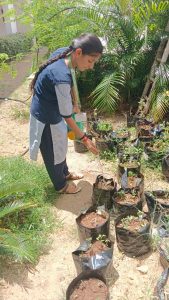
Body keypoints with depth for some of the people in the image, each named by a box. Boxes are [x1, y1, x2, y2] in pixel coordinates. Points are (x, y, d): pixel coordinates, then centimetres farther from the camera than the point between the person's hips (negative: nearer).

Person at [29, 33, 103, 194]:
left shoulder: (63, 52, -11)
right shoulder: (61, 77, -38)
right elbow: (67, 116, -28)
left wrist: (75, 103, 16)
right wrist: (84, 138, -17)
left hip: (52, 110, 9)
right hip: (46, 116, -9)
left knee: (60, 145, 27)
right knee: (54, 153, 15)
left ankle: (65, 173, 53)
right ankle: (61, 185, 41)